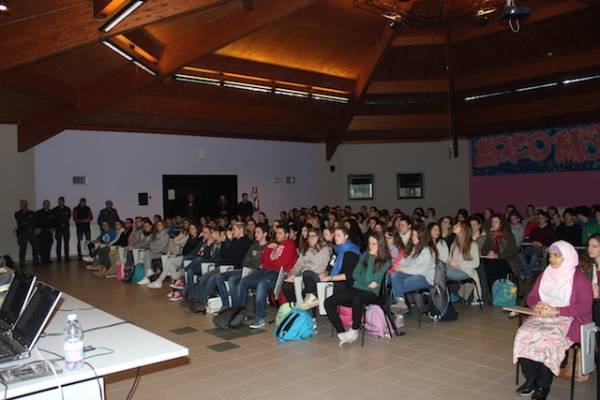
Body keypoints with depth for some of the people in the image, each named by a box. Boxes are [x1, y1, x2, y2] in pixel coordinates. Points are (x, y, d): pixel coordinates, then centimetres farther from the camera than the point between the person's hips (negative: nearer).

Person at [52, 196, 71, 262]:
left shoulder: (67, 209, 8)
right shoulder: (55, 210, 1)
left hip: (66, 227, 2)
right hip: (58, 228, -2)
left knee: (66, 242, 2)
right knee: (58, 243, -4)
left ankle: (66, 257, 7)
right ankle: (59, 257, -2)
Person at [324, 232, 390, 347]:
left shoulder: (386, 262, -4)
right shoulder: (365, 255, 13)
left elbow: (369, 278, -15)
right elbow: (355, 274, 8)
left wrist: (371, 258, -12)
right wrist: (368, 283, -8)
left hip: (371, 293, -5)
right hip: (356, 288, 6)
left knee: (357, 299, -42)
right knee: (328, 302, -15)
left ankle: (354, 331, -18)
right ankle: (342, 333, -13)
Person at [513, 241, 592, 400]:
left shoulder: (580, 278, -2)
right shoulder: (544, 275, 16)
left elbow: (585, 307, -10)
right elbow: (531, 297, 18)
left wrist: (556, 311, -18)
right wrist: (537, 305, -7)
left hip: (567, 320, -5)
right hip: (542, 317, 5)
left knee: (548, 340, -32)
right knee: (523, 335, -24)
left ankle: (543, 386, -15)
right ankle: (530, 379, -11)